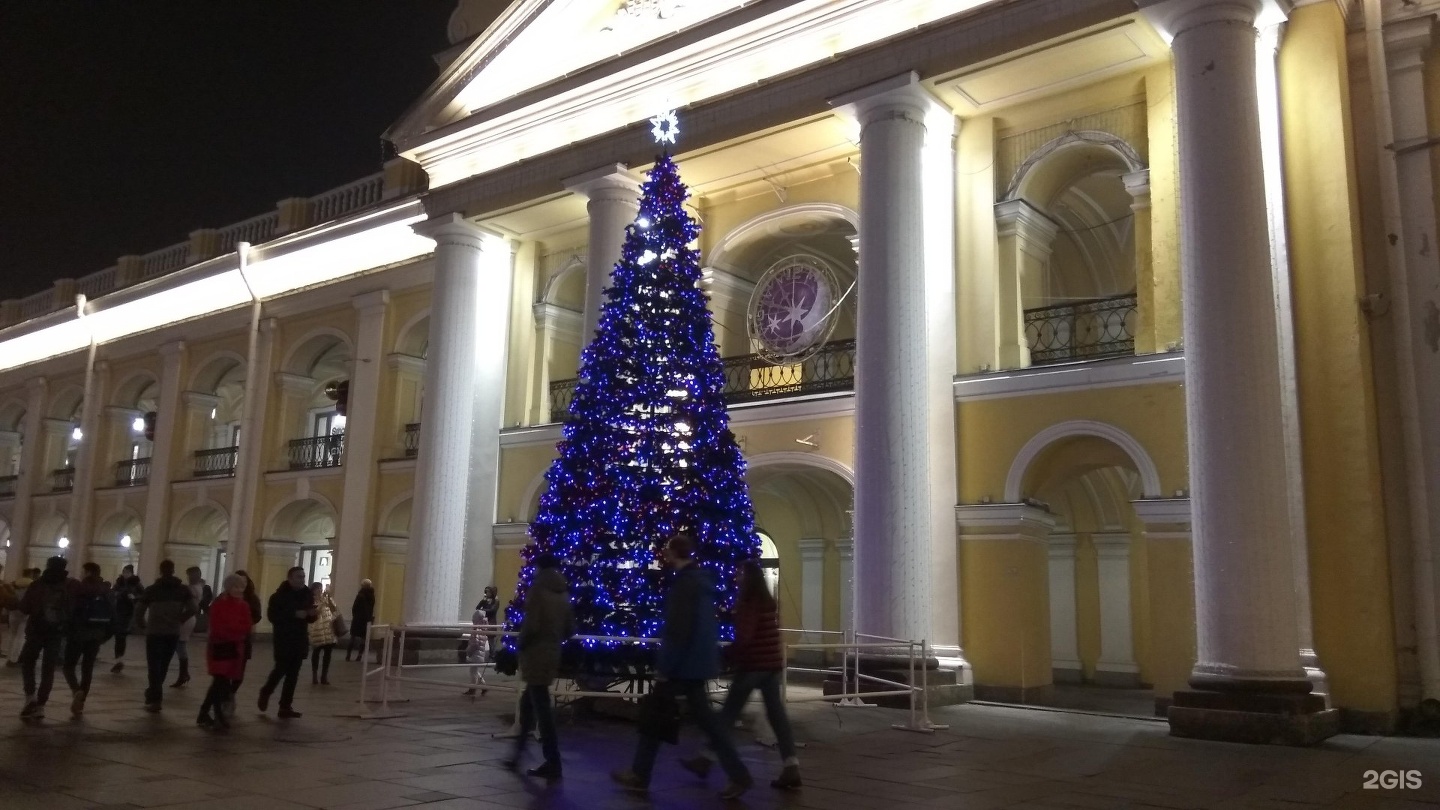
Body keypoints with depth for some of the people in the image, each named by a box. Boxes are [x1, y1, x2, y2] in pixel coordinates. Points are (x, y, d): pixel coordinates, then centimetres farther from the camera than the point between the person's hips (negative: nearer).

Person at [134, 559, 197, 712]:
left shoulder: (151, 589, -2)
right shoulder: (183, 590, 2)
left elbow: (138, 610, -7)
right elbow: (192, 609, -7)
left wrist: (142, 626, 9)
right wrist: (179, 621, 9)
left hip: (154, 633, -2)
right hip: (173, 634, 2)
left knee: (154, 666, 1)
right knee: (163, 666, 17)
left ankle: (155, 699, -6)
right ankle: (154, 693, 29)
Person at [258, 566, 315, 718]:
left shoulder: (307, 595, 10)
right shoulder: (280, 595, -7)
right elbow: (272, 615, -17)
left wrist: (313, 614, -5)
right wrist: (294, 614, -23)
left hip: (300, 640, 5)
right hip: (283, 640, -5)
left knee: (293, 674, 3)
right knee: (281, 669, -5)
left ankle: (286, 706, 6)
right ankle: (266, 692, 24)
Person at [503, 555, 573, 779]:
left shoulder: (538, 590, -12)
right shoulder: (563, 594, 9)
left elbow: (531, 624, -19)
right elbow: (570, 629, 9)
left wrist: (521, 645, -3)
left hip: (536, 654, -8)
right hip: (552, 654, 8)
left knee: (540, 706, -3)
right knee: (528, 702, 20)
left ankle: (552, 763, -1)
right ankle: (518, 752, 28)